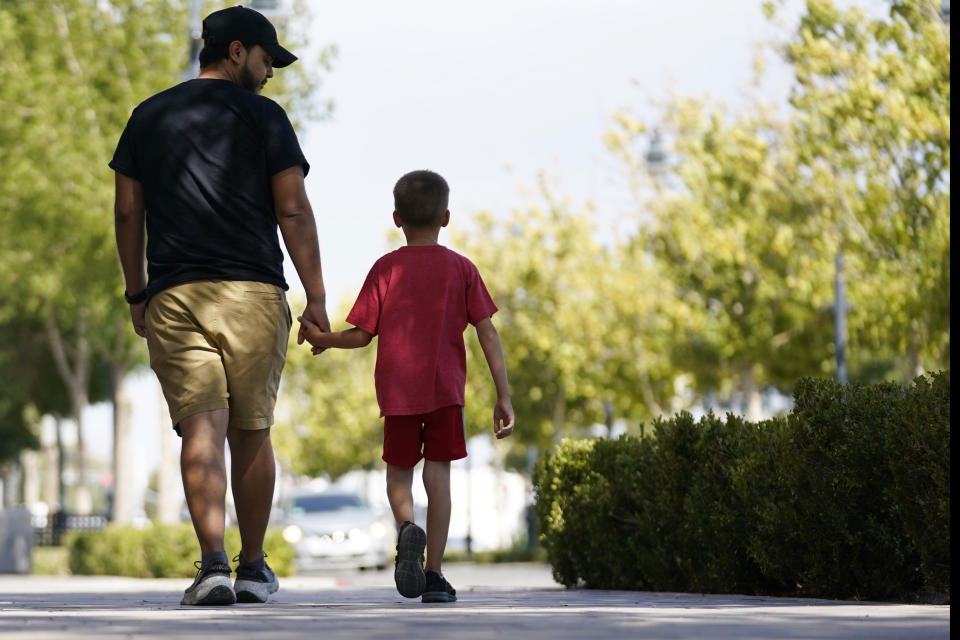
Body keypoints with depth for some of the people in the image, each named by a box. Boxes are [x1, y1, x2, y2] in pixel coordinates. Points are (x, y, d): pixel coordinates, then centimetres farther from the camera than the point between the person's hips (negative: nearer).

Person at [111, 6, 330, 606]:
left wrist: (136, 292, 19)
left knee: (202, 429, -6)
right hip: (253, 292, -2)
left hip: (173, 295, 2)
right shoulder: (263, 115, 3)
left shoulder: (149, 116, 14)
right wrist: (316, 297, -1)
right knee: (252, 433, 9)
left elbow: (127, 212, 12)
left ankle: (214, 562, -21)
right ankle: (253, 567, 16)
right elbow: (293, 211, -3)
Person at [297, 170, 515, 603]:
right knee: (438, 471, 2)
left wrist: (322, 338, 19)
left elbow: (362, 335, 1)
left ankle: (407, 526, -20)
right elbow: (487, 333, -1)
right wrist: (503, 396, 1)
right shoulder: (461, 268, 4)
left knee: (398, 472, 13)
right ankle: (434, 574, -6)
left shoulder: (386, 269, 3)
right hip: (446, 388, 0)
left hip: (397, 389, 0)